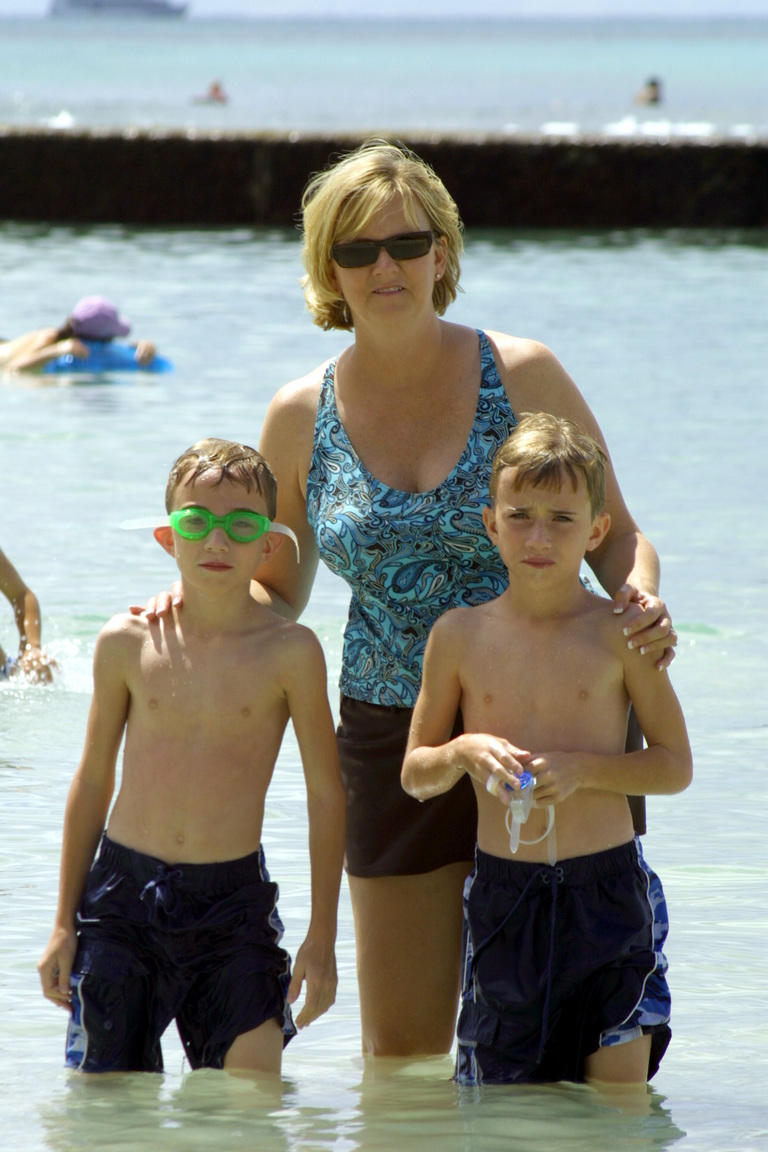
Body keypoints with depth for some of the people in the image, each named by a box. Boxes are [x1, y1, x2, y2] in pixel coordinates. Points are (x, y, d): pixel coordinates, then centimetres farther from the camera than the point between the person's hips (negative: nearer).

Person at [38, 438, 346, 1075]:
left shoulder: (289, 651, -5)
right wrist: (65, 923, 11)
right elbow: (93, 780, 9)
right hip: (124, 887, 1)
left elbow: (327, 794, 0)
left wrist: (322, 937, -1)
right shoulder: (128, 643, 0)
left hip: (235, 898, -1)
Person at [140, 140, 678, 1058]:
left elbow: (616, 537, 3)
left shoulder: (519, 377, -2)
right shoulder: (302, 418, 4)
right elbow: (276, 593, 15)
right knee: (401, 1051, 5)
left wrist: (641, 604, -18)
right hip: (392, 740, 2)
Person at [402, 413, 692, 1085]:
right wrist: (464, 752, -12)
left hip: (606, 887, -2)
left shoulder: (617, 633, -2)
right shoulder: (461, 636, 3)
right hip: (502, 895, 2)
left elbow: (676, 765, 1)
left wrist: (581, 768, -15)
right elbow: (414, 776, 11)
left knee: (619, 1086, -5)